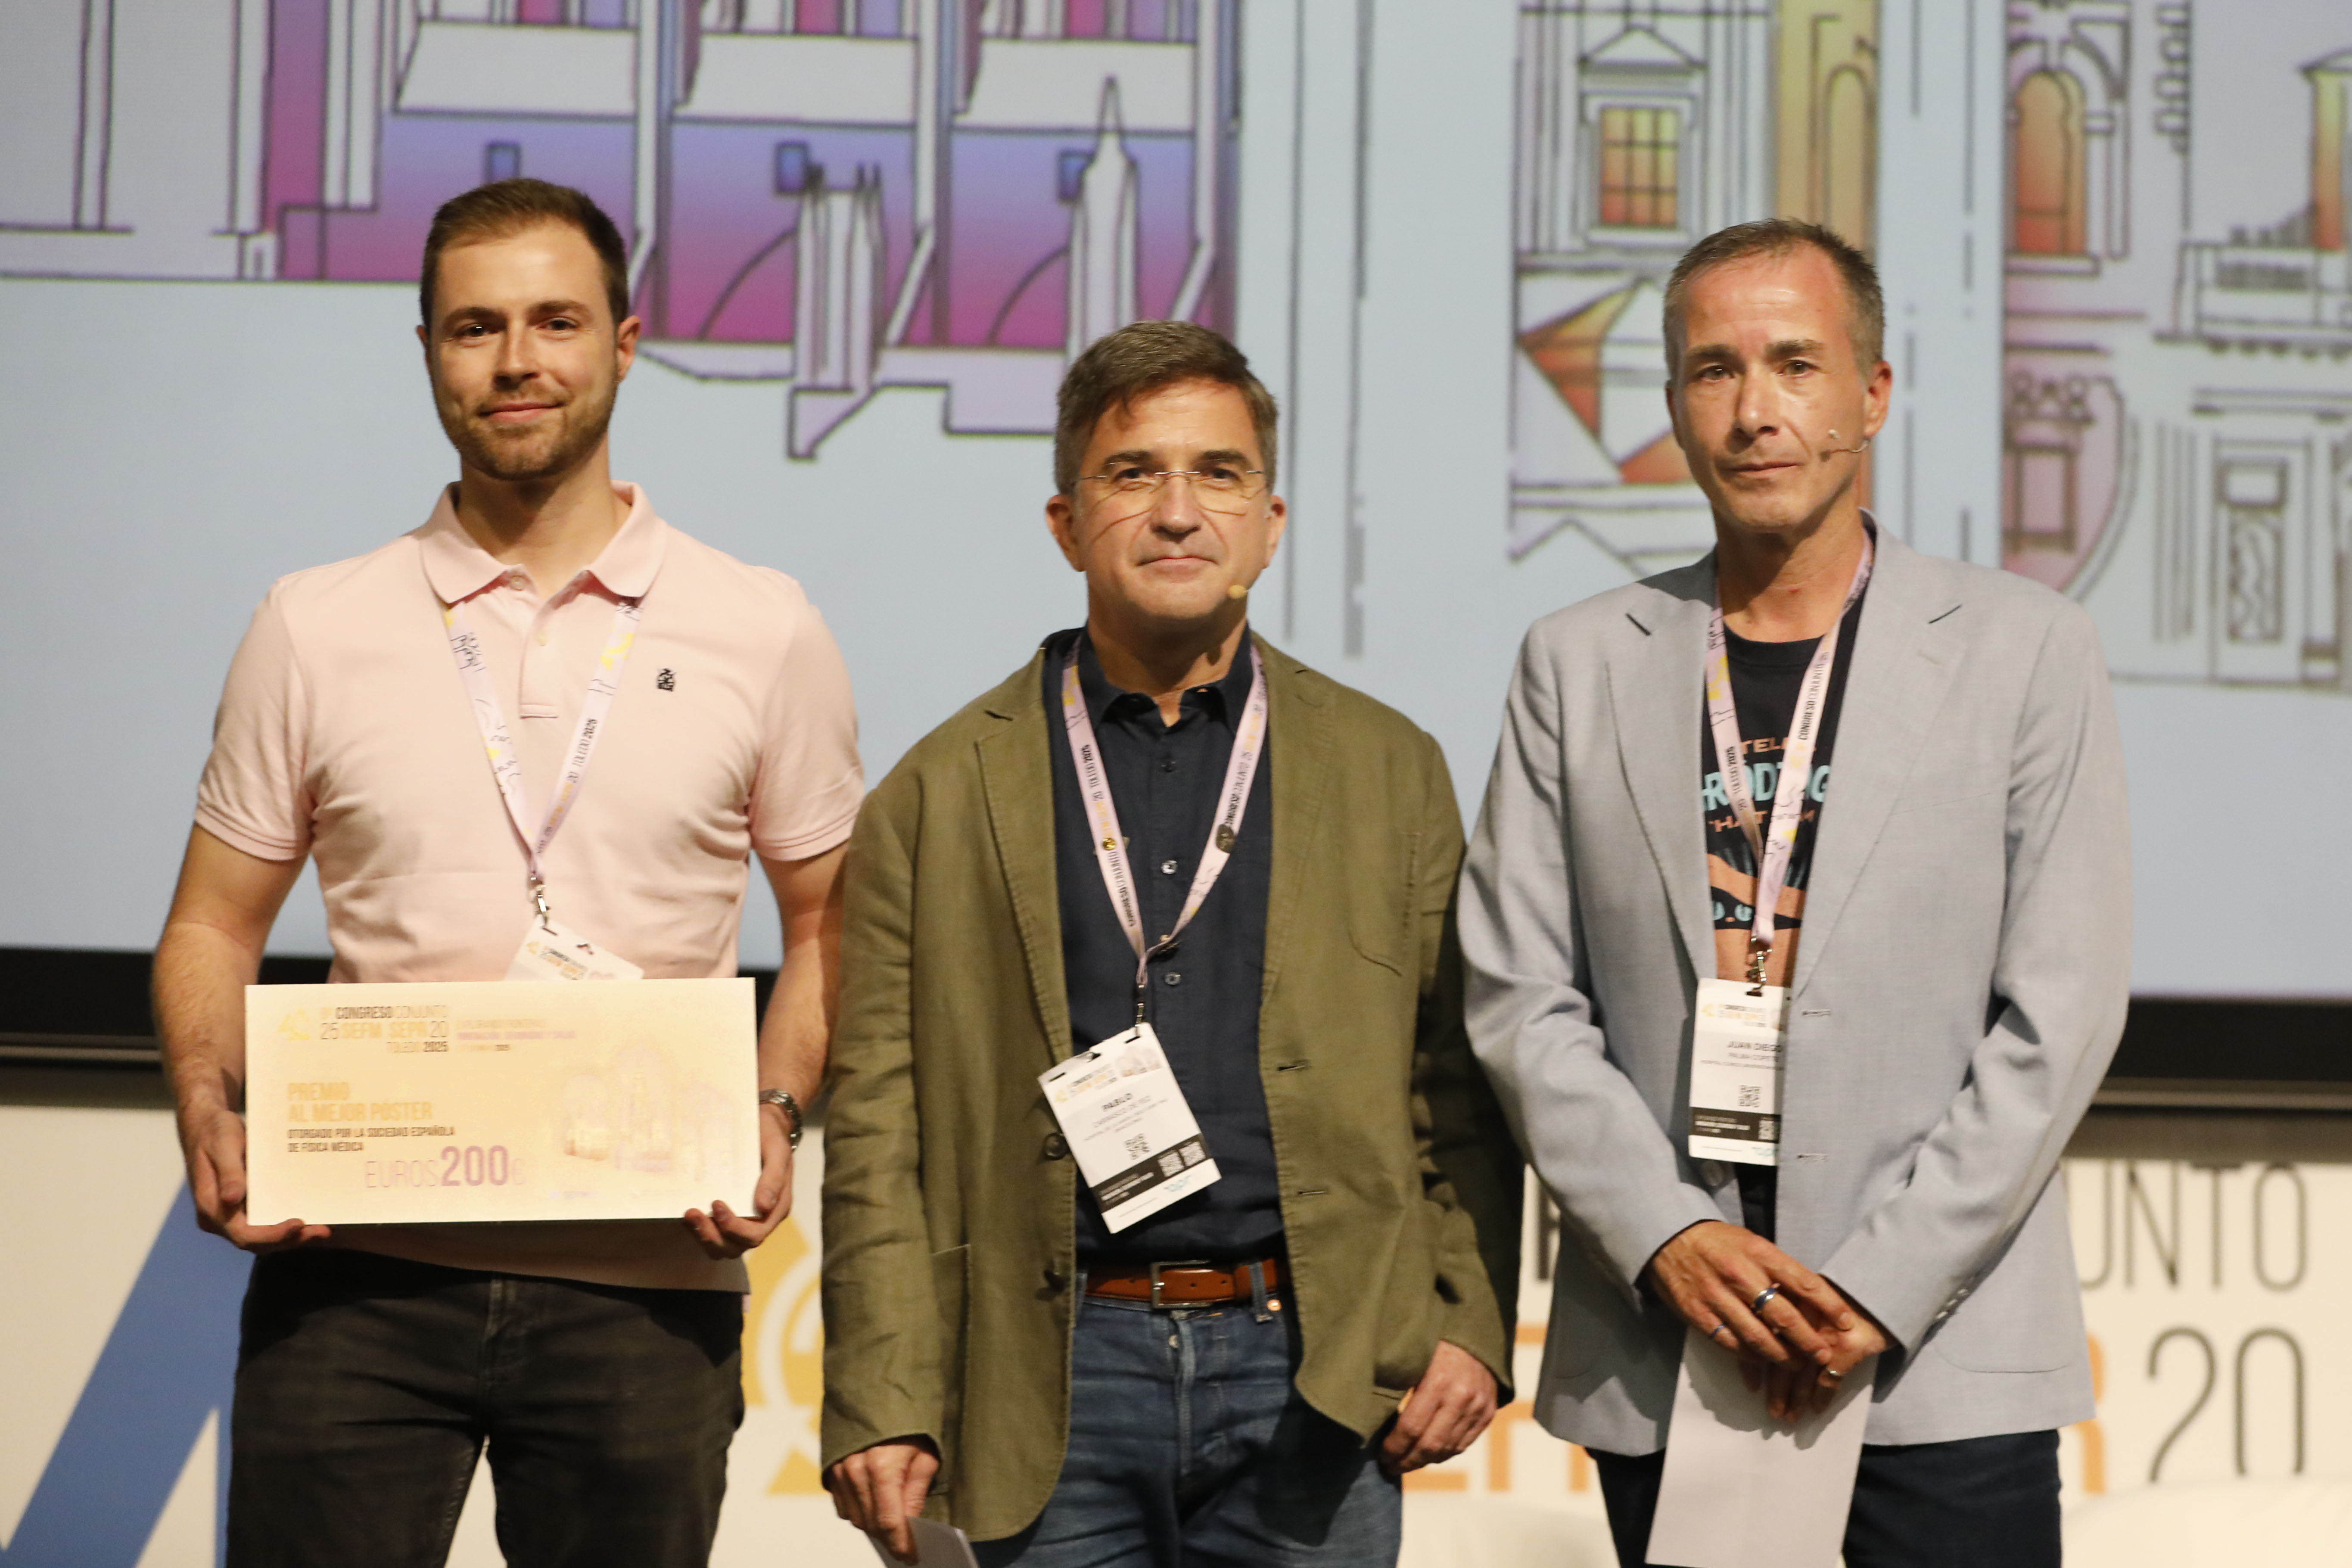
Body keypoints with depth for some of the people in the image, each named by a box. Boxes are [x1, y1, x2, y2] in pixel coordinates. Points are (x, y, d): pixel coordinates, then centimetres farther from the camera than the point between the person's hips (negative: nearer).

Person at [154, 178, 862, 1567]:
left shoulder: (762, 633, 6)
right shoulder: (313, 631, 7)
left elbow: (828, 925, 12)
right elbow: (215, 929, 12)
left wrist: (775, 1117, -5)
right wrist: (212, 1127, -6)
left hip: (644, 1288, 0)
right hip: (354, 1274, 0)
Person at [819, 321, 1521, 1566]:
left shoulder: (1391, 774, 10)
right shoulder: (940, 795, 6)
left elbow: (1457, 1092, 9)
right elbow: (879, 1129, 3)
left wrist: (1470, 1324, -3)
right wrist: (881, 1408, -4)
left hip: (1316, 1376, 1)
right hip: (1059, 1380, 0)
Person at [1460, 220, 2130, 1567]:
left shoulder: (2028, 651, 1)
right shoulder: (1579, 666, 8)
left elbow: (2059, 1016, -3)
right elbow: (1520, 995, 4)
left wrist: (1880, 1288, -10)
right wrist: (1666, 1237, -9)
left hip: (1944, 1365, -2)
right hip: (1658, 1361, 2)